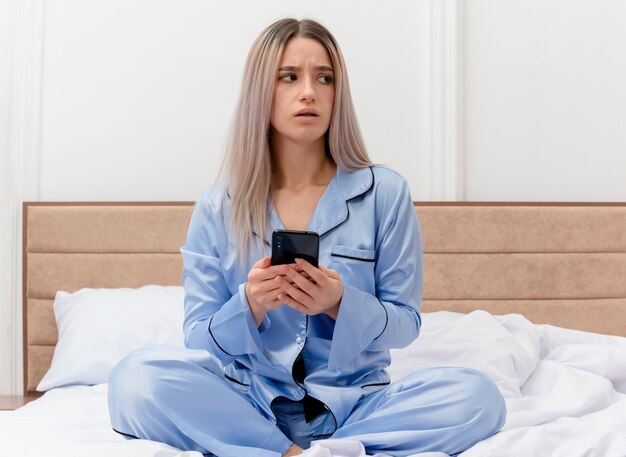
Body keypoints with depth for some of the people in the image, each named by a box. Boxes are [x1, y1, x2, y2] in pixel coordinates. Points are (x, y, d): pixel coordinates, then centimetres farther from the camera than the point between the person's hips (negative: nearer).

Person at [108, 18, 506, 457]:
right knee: (136, 379, -28)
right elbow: (197, 339, 2)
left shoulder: (386, 194, 1)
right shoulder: (217, 209, 3)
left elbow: (406, 323, 1)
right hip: (248, 401, 0)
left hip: (352, 402, 1)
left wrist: (340, 303, -20)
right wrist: (250, 305, -20)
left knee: (477, 396, -27)